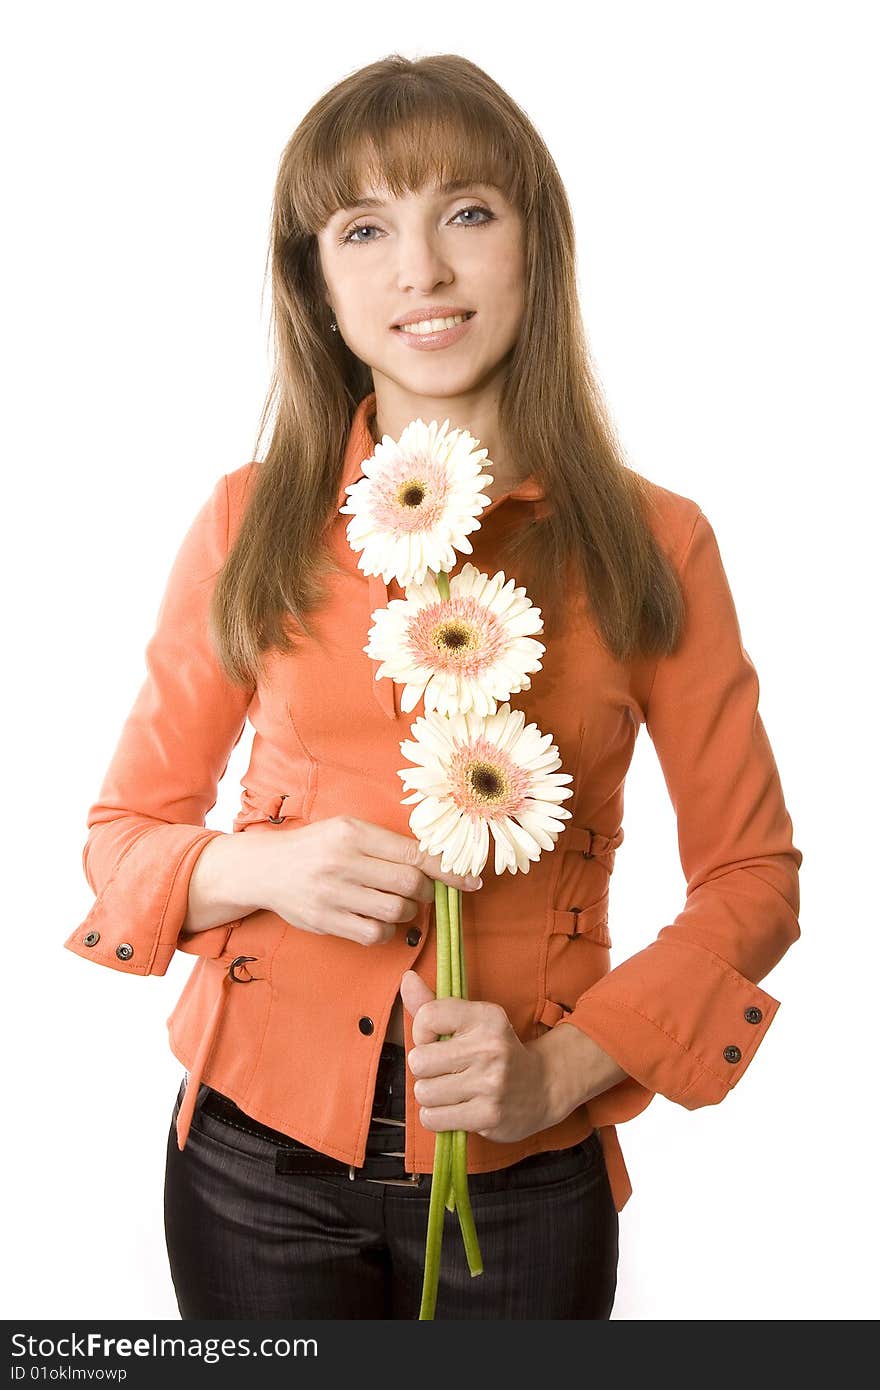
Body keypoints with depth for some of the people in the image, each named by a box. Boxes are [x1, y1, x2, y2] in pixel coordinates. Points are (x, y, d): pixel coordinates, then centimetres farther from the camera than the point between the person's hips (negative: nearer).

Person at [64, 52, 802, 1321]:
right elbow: (124, 834, 3)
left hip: (526, 1175, 0)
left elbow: (751, 876, 0)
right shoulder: (251, 523, -3)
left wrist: (561, 1067, -12)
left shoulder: (655, 545, -5)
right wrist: (261, 867, -17)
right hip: (260, 1159, 1)